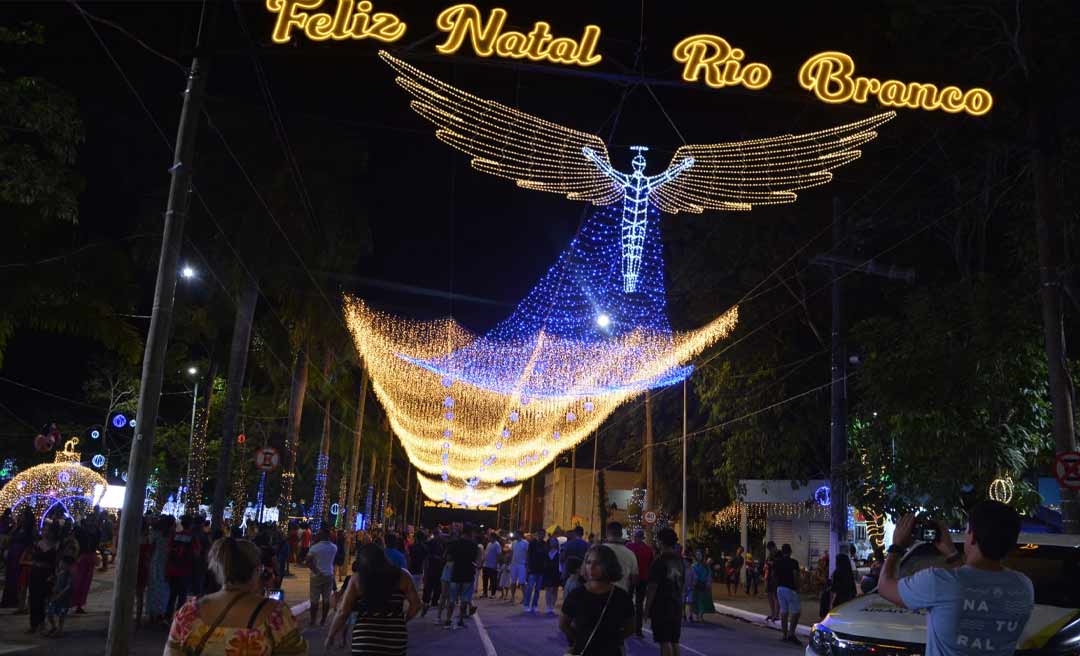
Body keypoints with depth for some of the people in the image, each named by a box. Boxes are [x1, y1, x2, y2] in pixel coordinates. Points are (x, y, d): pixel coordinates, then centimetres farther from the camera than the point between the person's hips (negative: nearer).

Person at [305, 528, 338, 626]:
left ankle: (313, 621, 12)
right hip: (329, 575, 3)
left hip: (317, 576, -3)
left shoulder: (314, 547, -15)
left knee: (314, 600, 6)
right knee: (326, 599, 9)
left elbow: (307, 561, -17)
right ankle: (323, 620, 16)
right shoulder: (334, 547, -3)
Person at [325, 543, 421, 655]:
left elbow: (342, 612, -1)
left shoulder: (357, 579, 0)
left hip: (365, 639, -1)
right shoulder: (401, 576, 3)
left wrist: (330, 636, 11)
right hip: (395, 638, 1)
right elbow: (416, 605, 2)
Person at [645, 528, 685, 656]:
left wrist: (647, 607, -8)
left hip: (661, 606, -7)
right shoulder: (680, 560, 8)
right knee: (674, 641, 12)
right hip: (676, 605, 7)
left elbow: (653, 587, -15)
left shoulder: (660, 560, -14)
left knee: (664, 641, -4)